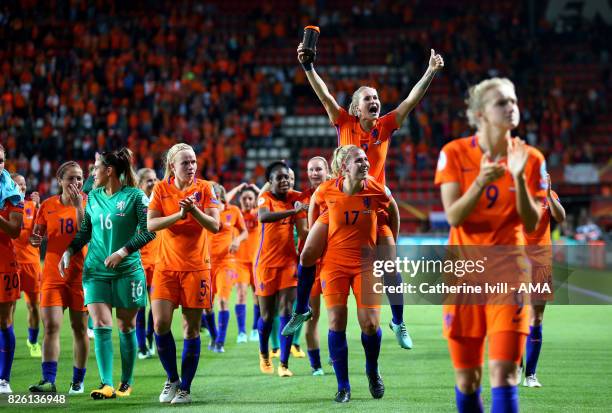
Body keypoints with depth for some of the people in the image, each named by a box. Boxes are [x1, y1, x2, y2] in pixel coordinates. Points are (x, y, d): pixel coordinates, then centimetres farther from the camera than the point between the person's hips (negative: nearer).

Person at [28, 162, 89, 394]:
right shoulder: (47, 205, 4)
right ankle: (48, 381, -12)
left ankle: (78, 381, 17)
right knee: (51, 326, -10)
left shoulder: (87, 202, -1)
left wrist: (78, 205, -19)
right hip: (53, 274, 1)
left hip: (80, 273, -1)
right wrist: (35, 240, -10)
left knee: (79, 328, 6)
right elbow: (36, 237, 12)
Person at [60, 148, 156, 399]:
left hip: (127, 270, -4)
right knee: (100, 326, -9)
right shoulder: (93, 197, 10)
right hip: (95, 270, 4)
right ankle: (107, 385, -12)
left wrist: (123, 251, -17)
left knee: (126, 327, 5)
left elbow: (149, 231, -11)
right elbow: (85, 231, 18)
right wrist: (69, 252, 3)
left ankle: (126, 383, 17)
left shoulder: (134, 196, -6)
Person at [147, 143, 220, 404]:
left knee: (192, 328, 0)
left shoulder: (204, 188, 0)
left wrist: (194, 210, -21)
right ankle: (172, 379, 13)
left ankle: (185, 388, 11)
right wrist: (179, 215, -20)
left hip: (197, 267, -1)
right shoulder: (161, 189, 3)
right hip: (166, 266, 1)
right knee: (160, 324, -9)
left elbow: (215, 226, -6)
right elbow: (150, 224, -7)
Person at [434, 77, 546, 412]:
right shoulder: (454, 153, -4)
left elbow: (531, 224, -6)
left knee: (503, 375, -12)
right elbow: (453, 216, -12)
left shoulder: (530, 158, -1)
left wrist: (519, 178, -21)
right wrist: (481, 181, -27)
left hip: (507, 273, 0)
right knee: (466, 380, 7)